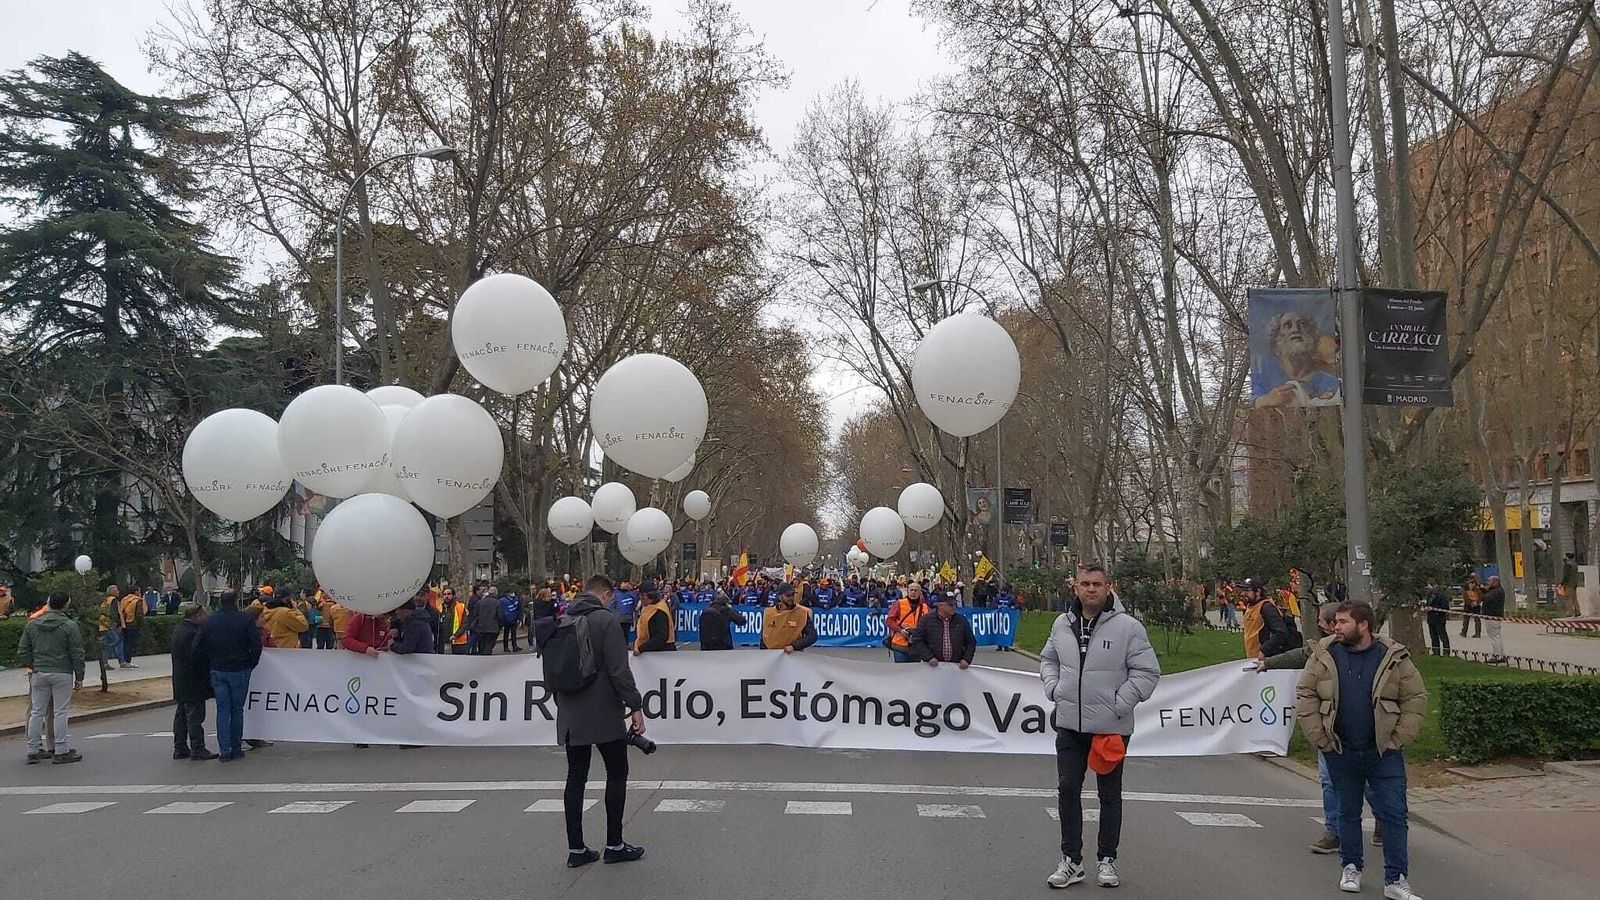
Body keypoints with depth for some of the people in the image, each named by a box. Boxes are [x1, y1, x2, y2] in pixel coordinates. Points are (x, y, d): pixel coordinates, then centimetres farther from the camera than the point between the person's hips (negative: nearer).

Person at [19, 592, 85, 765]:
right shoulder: (70, 626, -9)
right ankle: (61, 752, 2)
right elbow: (77, 654, -8)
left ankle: (34, 751, 15)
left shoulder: (32, 624, 5)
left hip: (38, 673, 4)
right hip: (62, 673, -4)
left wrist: (31, 666, 20)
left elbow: (22, 651, 8)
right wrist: (79, 677, 0)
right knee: (61, 712, 0)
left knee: (36, 712, 10)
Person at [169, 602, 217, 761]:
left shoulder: (178, 629, 11)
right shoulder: (193, 633, -22)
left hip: (180, 681, 10)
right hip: (193, 682, -10)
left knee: (181, 715, 15)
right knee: (195, 716, -5)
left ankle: (180, 748, 22)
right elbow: (197, 657, -24)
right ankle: (197, 750, -1)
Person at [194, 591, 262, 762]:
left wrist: (208, 667, 12)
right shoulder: (246, 619, -9)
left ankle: (224, 751, 3)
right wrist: (250, 665, 4)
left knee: (222, 710, 7)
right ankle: (236, 748, 14)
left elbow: (198, 649, 3)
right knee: (237, 709, 9)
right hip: (239, 670, -2)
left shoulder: (209, 621, 2)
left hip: (217, 671, 2)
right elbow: (256, 645, -10)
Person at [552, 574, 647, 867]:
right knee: (617, 774, 6)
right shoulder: (606, 619, -12)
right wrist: (635, 706, -12)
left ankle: (576, 849, 11)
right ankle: (614, 845, 9)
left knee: (575, 778, 9)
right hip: (604, 714, -6)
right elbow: (619, 670, -18)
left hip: (570, 716, 6)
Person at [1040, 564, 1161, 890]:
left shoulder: (1127, 627, -10)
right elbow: (1048, 660, 20)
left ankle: (1107, 860, 22)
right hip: (1069, 725, 4)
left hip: (1111, 728, -4)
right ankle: (1071, 861, 16)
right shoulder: (1062, 624, 4)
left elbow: (1147, 671, -9)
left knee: (1110, 795, 9)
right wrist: (1053, 689, 3)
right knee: (1067, 790, 5)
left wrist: (1120, 704, -13)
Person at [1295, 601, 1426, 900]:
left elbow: (1416, 699, -1)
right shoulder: (1323, 656, -2)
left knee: (1393, 813, -3)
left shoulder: (1394, 658, -5)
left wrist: (1398, 739, -7)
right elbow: (1305, 696, 0)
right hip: (1340, 752, 1)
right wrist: (1320, 738, -6)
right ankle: (1350, 867, 29)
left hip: (1384, 753, -1)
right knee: (1348, 811, 13)